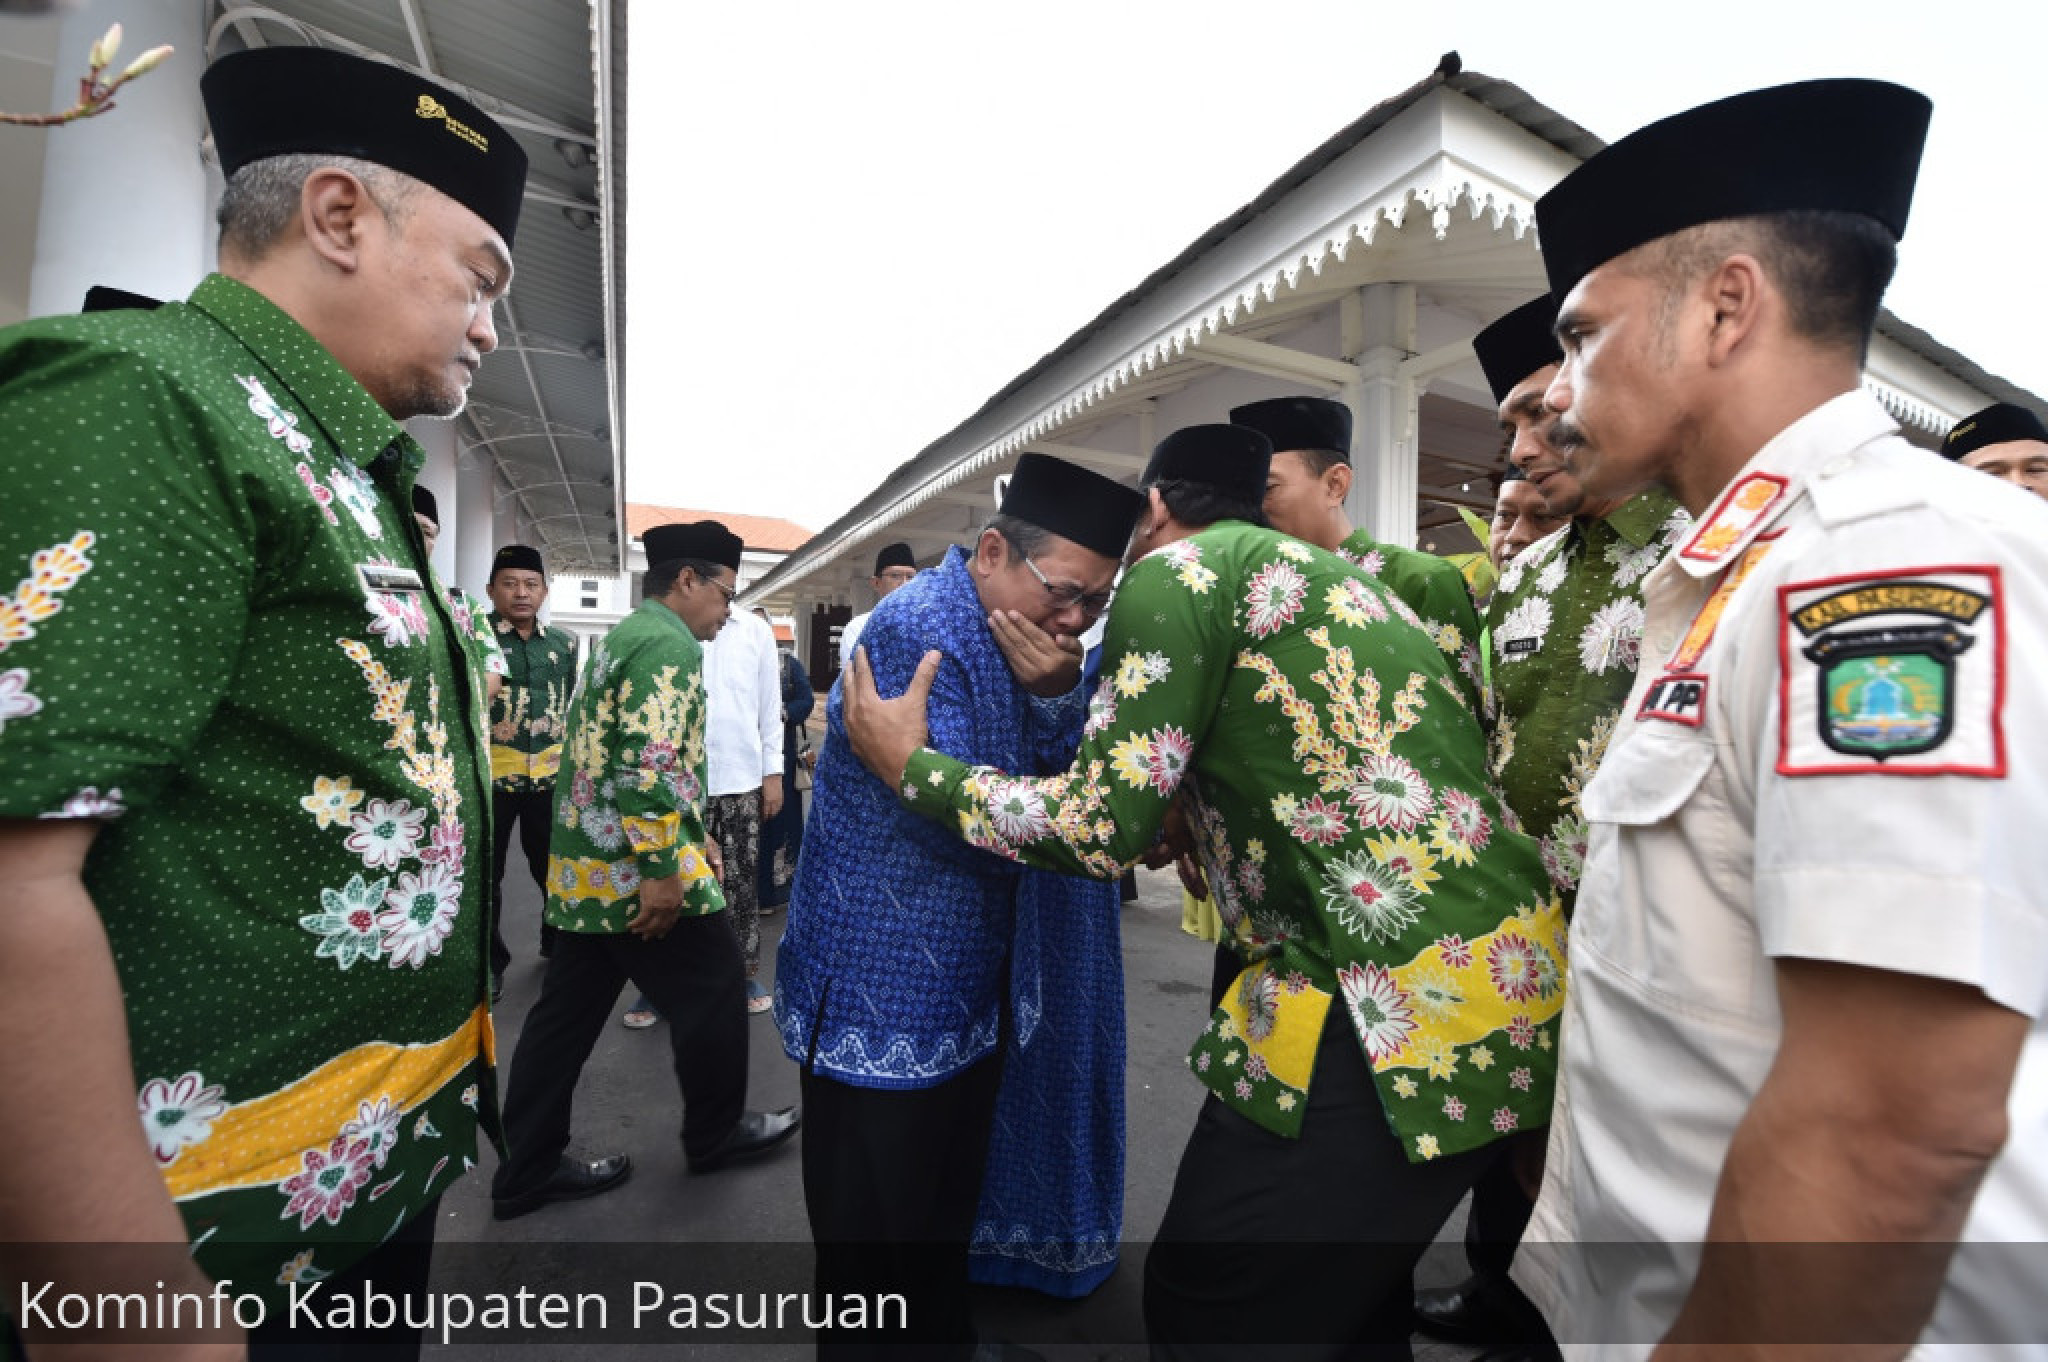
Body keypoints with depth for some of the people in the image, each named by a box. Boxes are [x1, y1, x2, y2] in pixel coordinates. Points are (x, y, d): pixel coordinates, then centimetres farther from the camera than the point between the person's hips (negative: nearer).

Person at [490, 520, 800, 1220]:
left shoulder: (623, 636, 17)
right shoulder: (670, 643, -15)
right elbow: (649, 762, -26)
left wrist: (693, 834, 21)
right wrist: (666, 869, -22)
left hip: (582, 867, 10)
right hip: (633, 870, -10)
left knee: (567, 1014, 16)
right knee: (714, 988, 7)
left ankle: (528, 1170, 27)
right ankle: (716, 1133, 25)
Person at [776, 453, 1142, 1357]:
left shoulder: (1033, 641, 3)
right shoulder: (919, 629, -22)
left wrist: (1056, 696, -20)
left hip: (973, 994, 8)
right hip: (886, 1000, -8)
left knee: (950, 1209, 26)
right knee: (871, 1225, 12)